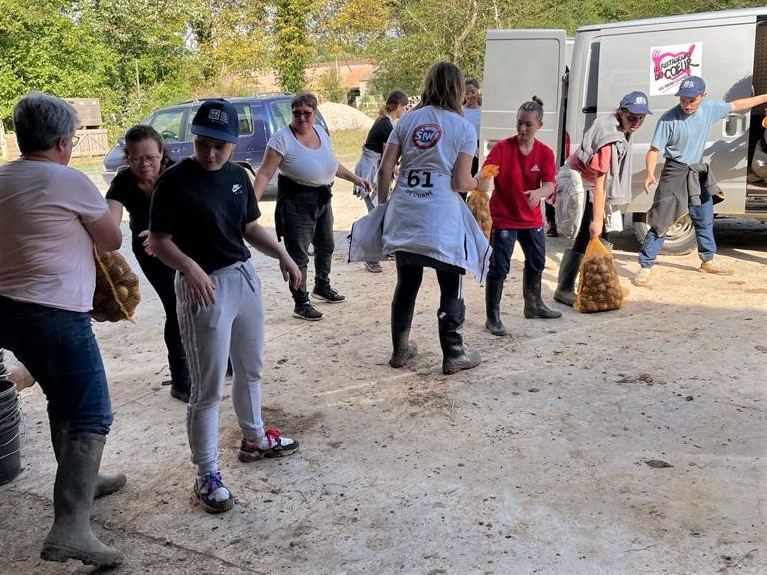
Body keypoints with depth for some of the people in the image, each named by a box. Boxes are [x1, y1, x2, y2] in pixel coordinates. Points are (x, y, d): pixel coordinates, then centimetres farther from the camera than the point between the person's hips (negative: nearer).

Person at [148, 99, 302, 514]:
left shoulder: (238, 176, 4)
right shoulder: (174, 181, -15)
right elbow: (158, 241, -14)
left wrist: (281, 254, -2)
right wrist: (190, 267, -32)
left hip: (244, 277, 7)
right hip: (204, 286, -7)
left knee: (251, 369, 23)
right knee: (208, 388, -1)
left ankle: (254, 438, 45)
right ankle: (207, 475, 12)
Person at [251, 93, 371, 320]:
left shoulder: (321, 133, 3)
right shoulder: (282, 138, -18)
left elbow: (333, 163, 20)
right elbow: (265, 174, -23)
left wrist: (355, 178, 23)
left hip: (322, 200, 8)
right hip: (296, 201, -8)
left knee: (326, 246, 23)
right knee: (298, 254, -5)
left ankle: (322, 287, 45)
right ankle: (301, 304, 7)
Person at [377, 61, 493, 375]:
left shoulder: (407, 120, 8)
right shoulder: (463, 128, -1)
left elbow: (385, 169, 4)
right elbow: (460, 182, -6)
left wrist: (383, 205, 14)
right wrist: (480, 183, 14)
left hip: (404, 215, 4)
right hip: (442, 218, -4)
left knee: (407, 284, 16)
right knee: (451, 288, 9)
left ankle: (400, 350, 26)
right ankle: (453, 355, 16)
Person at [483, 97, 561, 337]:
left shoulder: (545, 152, -4)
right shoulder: (502, 147, -13)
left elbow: (550, 184, -14)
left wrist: (538, 192, -37)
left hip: (532, 219, 5)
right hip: (503, 218, -5)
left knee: (537, 263, 21)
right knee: (499, 268, -5)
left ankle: (534, 305, 44)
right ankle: (492, 318, 6)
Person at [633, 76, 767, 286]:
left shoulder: (709, 109, -4)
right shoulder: (668, 119, -20)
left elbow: (736, 106, 12)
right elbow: (654, 150, -20)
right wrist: (650, 173, -36)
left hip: (699, 173, 6)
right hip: (675, 172, -6)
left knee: (705, 220, 19)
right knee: (662, 220, -10)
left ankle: (708, 260, 37)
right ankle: (645, 267, -6)